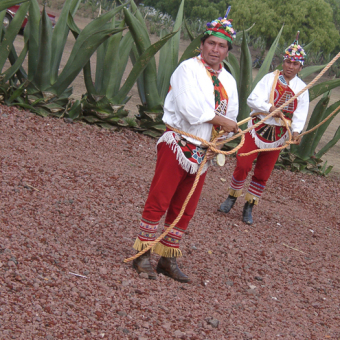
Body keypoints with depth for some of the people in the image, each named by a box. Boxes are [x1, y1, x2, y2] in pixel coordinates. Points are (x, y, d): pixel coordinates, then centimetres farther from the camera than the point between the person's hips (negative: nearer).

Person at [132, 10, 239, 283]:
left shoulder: (229, 82, 12)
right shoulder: (189, 69, -8)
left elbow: (231, 121, 13)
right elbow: (190, 109, -20)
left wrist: (217, 145, -2)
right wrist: (222, 121, -13)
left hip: (202, 153, 6)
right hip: (178, 145, -6)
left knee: (185, 209, 11)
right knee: (159, 201, -6)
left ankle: (168, 258, 21)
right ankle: (143, 254, 4)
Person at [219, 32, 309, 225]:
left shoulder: (302, 88, 3)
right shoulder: (270, 78, -2)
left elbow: (301, 113, -5)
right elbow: (253, 99, -12)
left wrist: (296, 131, -24)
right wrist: (271, 109, -29)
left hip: (279, 134, 2)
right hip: (259, 127, -2)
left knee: (263, 173, 7)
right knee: (243, 164, -8)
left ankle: (249, 207, 20)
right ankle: (232, 197, 14)